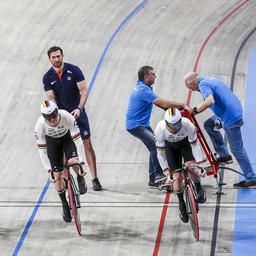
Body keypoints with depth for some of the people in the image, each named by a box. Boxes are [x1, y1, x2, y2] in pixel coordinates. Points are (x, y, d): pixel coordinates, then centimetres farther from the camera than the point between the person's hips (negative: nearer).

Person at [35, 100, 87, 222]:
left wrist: (81, 159, -33)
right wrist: (48, 167, -27)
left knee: (73, 161, -28)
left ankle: (80, 178, 7)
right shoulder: (40, 124, -34)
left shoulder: (67, 117, -37)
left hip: (67, 137, -1)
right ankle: (64, 204, 19)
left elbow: (77, 138, -31)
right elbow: (41, 148, -26)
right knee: (57, 176, -1)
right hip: (52, 141, 1)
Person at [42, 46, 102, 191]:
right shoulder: (48, 78, -3)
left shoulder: (74, 70, -9)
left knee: (87, 144, -6)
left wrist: (79, 109, -24)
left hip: (77, 112, -2)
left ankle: (95, 179, -5)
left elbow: (84, 91, -10)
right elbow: (51, 99, -6)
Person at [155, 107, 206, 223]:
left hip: (185, 143, 0)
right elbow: (160, 152, -25)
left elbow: (194, 144, -24)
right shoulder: (160, 128, -36)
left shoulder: (187, 124, -37)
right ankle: (182, 205, 16)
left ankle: (199, 189, 6)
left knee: (190, 166, -24)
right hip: (170, 147, 0)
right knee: (177, 177, -7)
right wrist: (166, 171, -25)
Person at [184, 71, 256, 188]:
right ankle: (224, 155, 24)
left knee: (237, 149, -1)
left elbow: (209, 101, -31)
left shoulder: (203, 84, -13)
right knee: (209, 124, 23)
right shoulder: (209, 80, 18)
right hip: (236, 111, 10)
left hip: (231, 117, -10)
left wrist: (194, 110, -20)